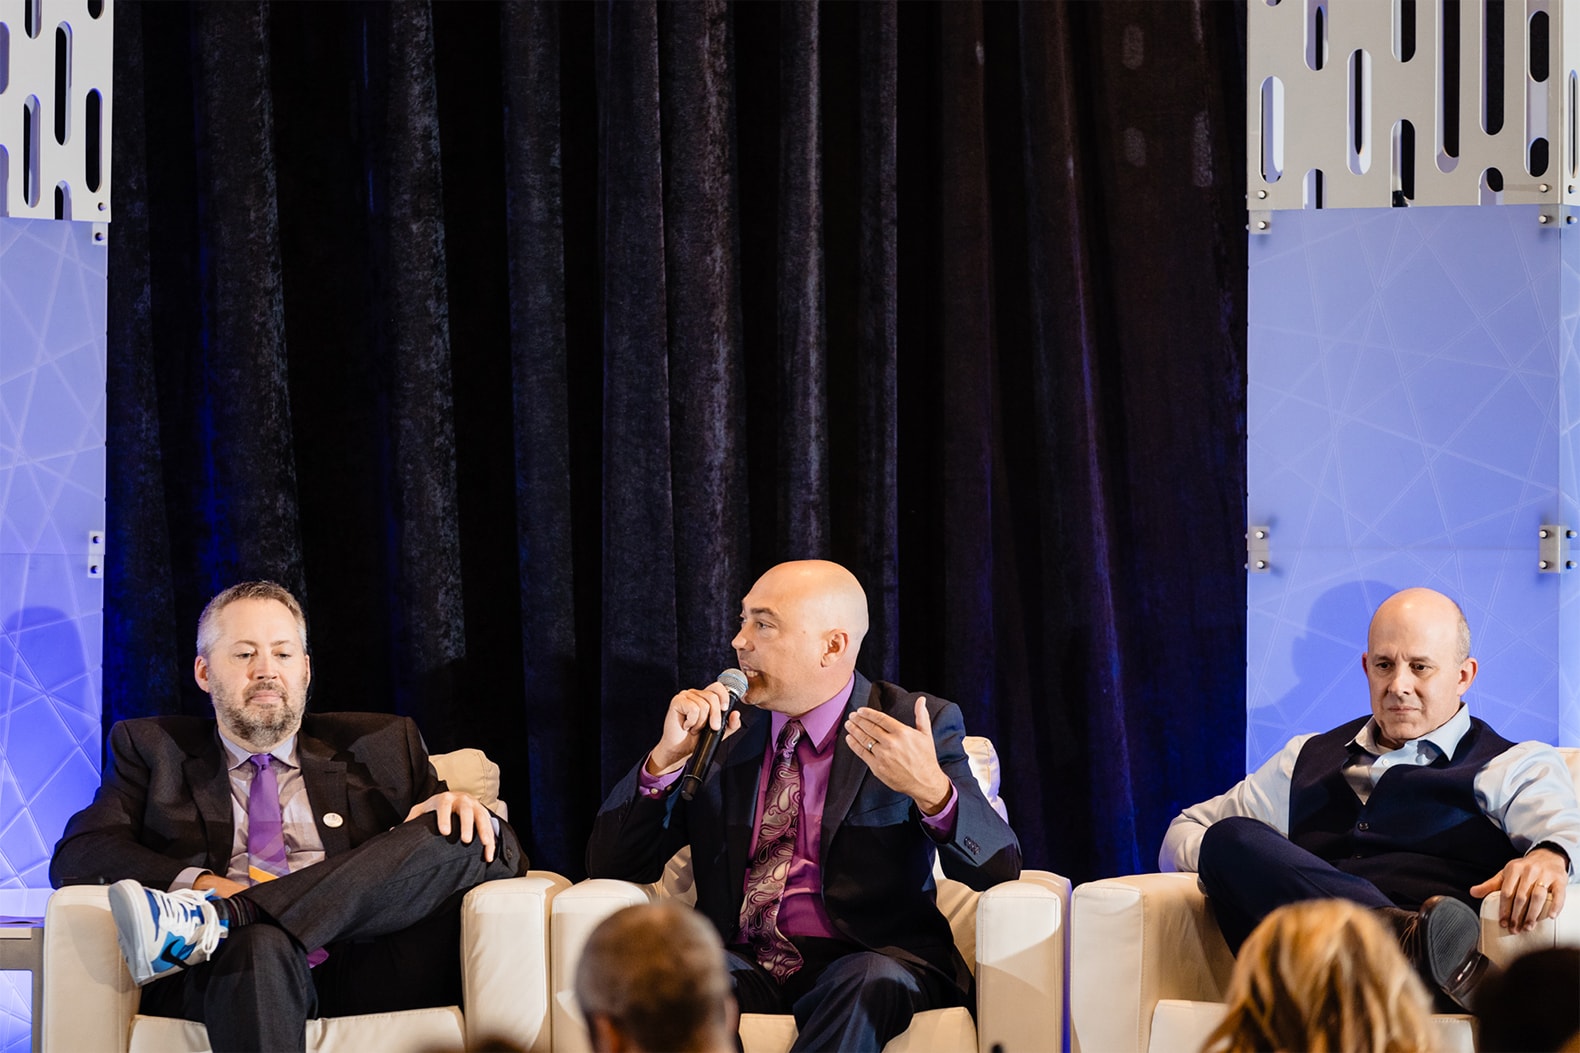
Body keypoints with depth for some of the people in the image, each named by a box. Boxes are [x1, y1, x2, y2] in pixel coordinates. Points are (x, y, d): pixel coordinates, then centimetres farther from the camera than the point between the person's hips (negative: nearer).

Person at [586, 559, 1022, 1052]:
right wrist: (664, 758, -5)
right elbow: (610, 866, 12)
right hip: (736, 960, 2)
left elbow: (999, 866, -6)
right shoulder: (720, 725, 15)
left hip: (861, 961, -1)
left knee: (875, 983, -37)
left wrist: (932, 790, -27)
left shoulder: (916, 725, 6)